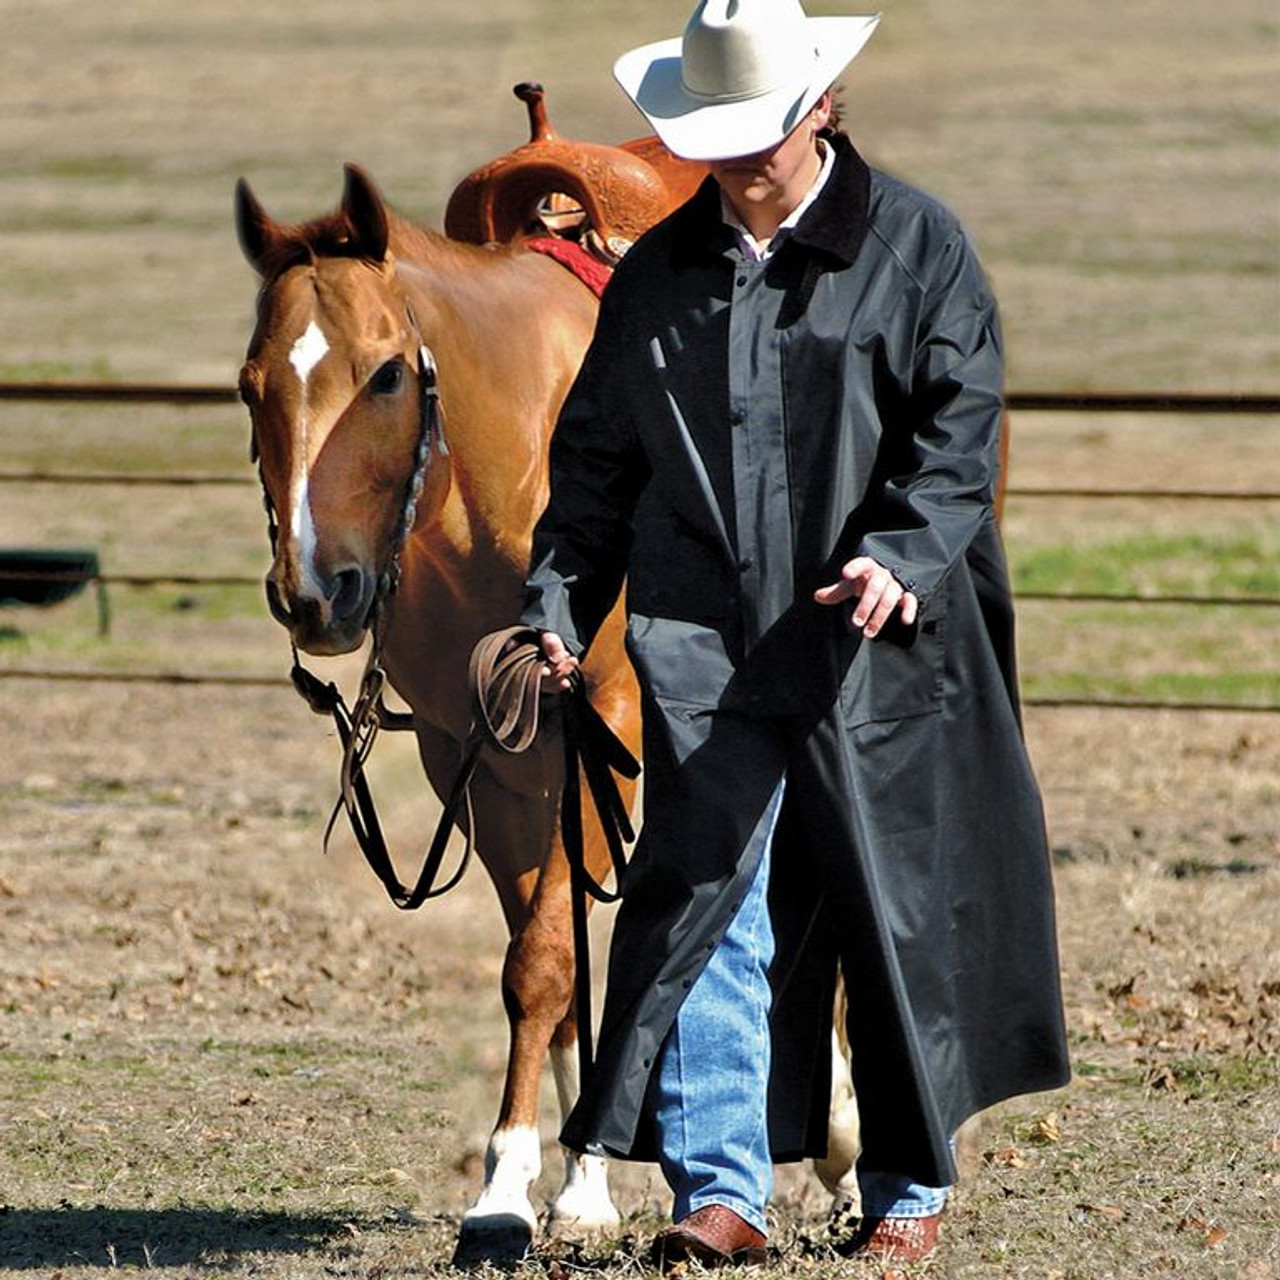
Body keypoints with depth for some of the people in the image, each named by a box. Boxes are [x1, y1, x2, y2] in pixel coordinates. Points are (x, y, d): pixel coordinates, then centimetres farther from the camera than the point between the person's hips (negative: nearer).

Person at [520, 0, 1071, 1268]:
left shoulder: (918, 246, 1)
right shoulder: (658, 272, 10)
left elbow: (960, 434, -6)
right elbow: (594, 455, 14)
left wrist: (901, 556, -22)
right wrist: (558, 597, 1)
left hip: (880, 651, -2)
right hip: (705, 654, 2)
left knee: (897, 912, 6)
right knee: (706, 902, -7)